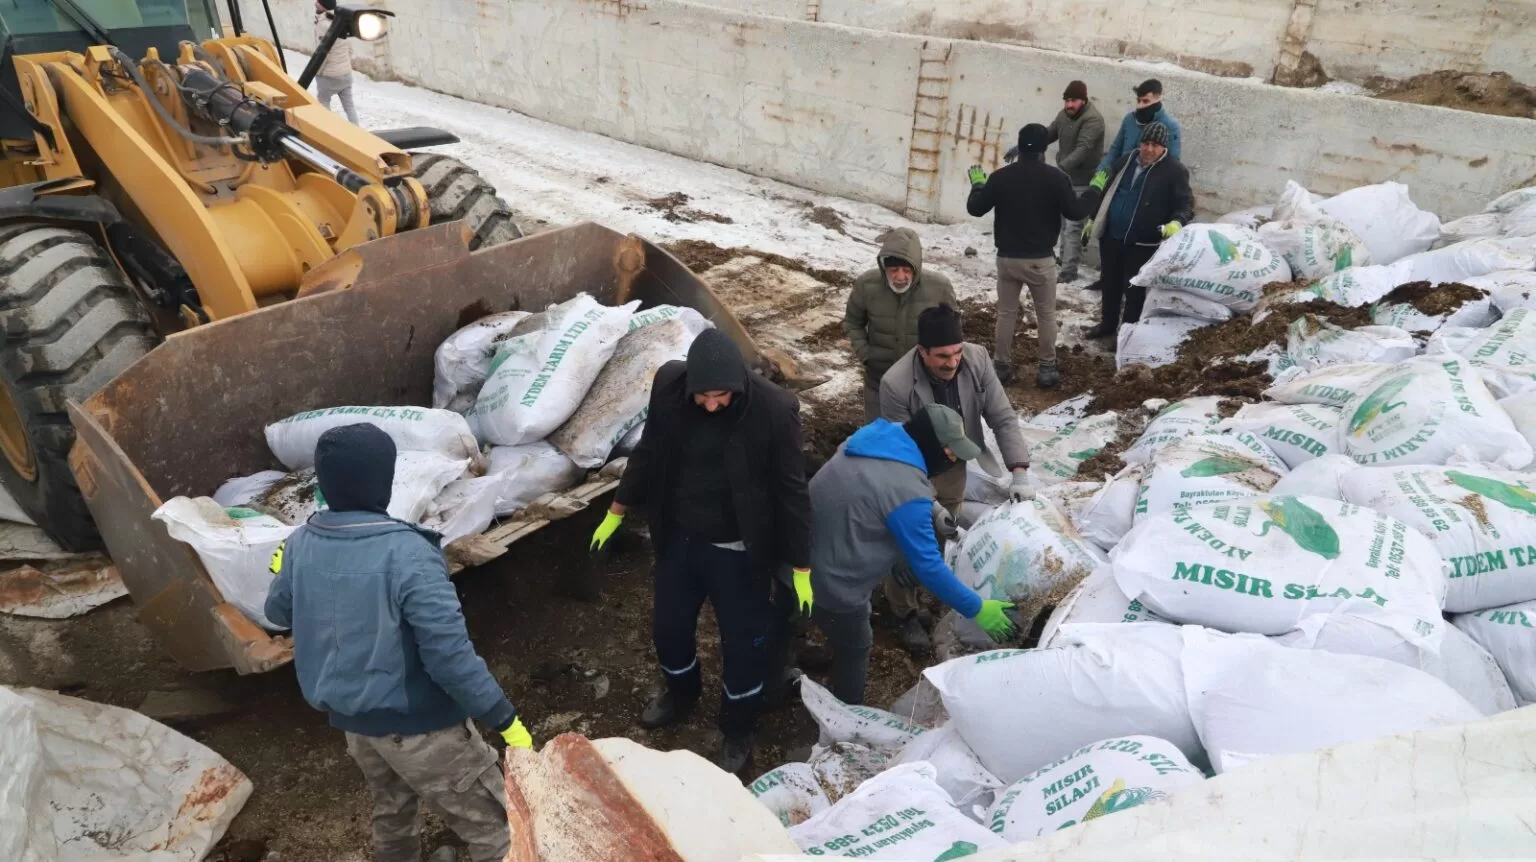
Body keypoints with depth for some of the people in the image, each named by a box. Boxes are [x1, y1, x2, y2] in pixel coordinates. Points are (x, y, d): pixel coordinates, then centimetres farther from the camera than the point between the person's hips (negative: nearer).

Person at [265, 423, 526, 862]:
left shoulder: (300, 544, -7)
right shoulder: (407, 554, -30)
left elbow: (279, 612, 14)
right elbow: (449, 653, -30)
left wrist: (282, 572, 35)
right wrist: (504, 718, -21)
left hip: (350, 717, 8)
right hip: (417, 724, -7)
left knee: (392, 807, 31)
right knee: (491, 824, 6)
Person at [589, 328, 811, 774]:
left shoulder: (774, 409, -25)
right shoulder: (668, 384, -15)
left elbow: (792, 491, -15)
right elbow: (647, 452, 2)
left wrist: (801, 566, -9)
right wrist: (617, 510, 11)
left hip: (739, 550, -4)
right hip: (678, 537, 4)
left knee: (742, 643, 12)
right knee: (668, 627, 21)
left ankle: (737, 731, 39)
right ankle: (681, 692, 54)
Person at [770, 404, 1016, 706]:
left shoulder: (873, 437, -1)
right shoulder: (907, 491, -27)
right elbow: (928, 565, -21)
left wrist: (932, 510, 20)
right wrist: (977, 609, -11)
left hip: (794, 557, 8)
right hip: (832, 584, -8)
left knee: (785, 624, 31)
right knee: (854, 650, 18)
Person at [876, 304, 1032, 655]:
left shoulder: (978, 360, -23)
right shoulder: (896, 384, -34)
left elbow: (1003, 418, -16)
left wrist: (1020, 471, -25)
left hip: (954, 468, 4)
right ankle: (905, 613, 30)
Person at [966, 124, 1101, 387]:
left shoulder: (1000, 176, -3)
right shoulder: (1054, 177, -9)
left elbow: (975, 208, 2)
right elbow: (1075, 211, -8)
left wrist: (977, 185, 21)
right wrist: (1095, 190, 9)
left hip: (1007, 257, 2)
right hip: (1041, 259, -2)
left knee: (1006, 313, 13)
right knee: (1046, 314, 10)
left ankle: (1001, 366, 16)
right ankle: (1046, 369, 13)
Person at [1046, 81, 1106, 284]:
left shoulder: (1093, 119, -22)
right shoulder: (1064, 114, 5)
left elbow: (1083, 148, -34)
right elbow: (1048, 134, 19)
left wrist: (1061, 167, -47)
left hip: (1082, 181, -9)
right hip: (1065, 177, 9)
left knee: (1072, 225, -12)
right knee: (1064, 221, 22)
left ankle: (1068, 271, -10)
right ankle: (1065, 257, 39)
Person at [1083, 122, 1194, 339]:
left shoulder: (1174, 171, -9)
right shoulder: (1127, 162, 9)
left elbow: (1186, 204, -11)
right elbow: (1108, 193, 19)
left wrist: (1176, 223, -32)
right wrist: (1093, 220, 21)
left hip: (1142, 242, -6)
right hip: (1111, 236, 6)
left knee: (1133, 288, 4)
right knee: (1110, 283, 17)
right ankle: (1108, 323, 35)